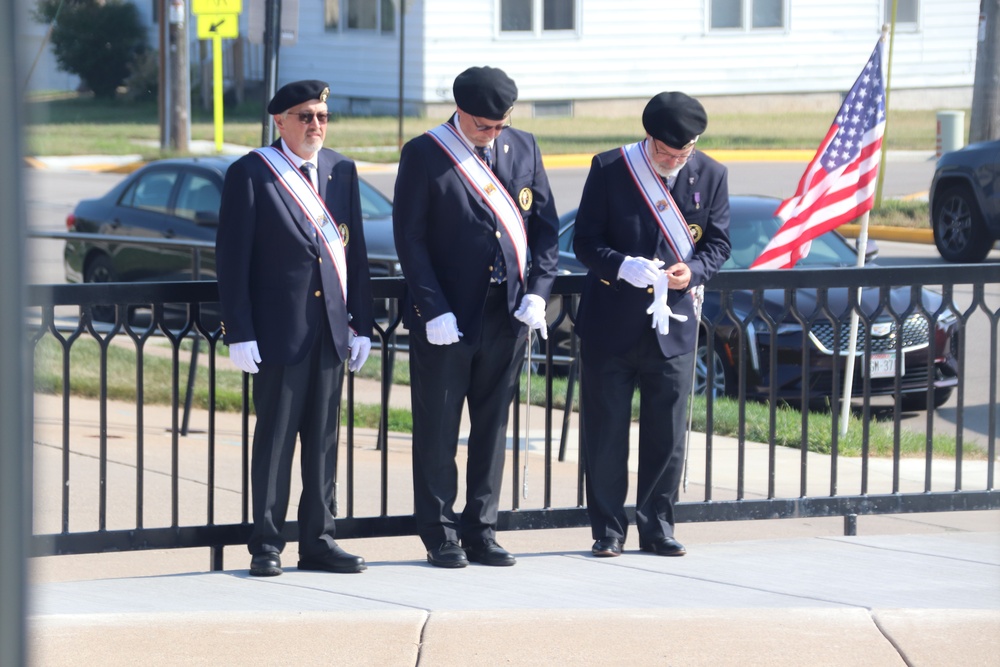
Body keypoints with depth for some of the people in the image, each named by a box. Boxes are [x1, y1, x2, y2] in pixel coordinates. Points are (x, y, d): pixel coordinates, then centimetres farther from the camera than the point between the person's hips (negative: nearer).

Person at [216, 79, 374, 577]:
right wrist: (239, 333, -11)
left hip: (331, 329, 5)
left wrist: (362, 325, 9)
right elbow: (231, 259, -5)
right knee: (274, 439, -1)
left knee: (323, 441, 8)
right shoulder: (250, 175, -3)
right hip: (279, 331, -5)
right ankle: (266, 546, 5)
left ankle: (317, 541, 14)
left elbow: (356, 251, 14)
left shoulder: (341, 171, 12)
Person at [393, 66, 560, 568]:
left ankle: (480, 532, 17)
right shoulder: (424, 154, -5)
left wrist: (537, 291, -3)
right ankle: (440, 537, 10)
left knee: (492, 428, 9)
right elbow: (409, 238, -7)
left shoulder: (522, 149, 8)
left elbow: (545, 225, 10)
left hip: (507, 315, 4)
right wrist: (434, 310, -14)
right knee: (438, 431, 2)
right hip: (446, 319, -4)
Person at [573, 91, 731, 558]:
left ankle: (657, 528, 16)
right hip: (611, 323, -2)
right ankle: (608, 529, 13)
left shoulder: (710, 176, 0)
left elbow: (718, 242, 7)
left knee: (667, 433, 5)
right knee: (605, 431, 4)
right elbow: (585, 241, -5)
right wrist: (623, 266, -24)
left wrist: (693, 270, -15)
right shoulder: (610, 169, -7)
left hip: (673, 323, 2)